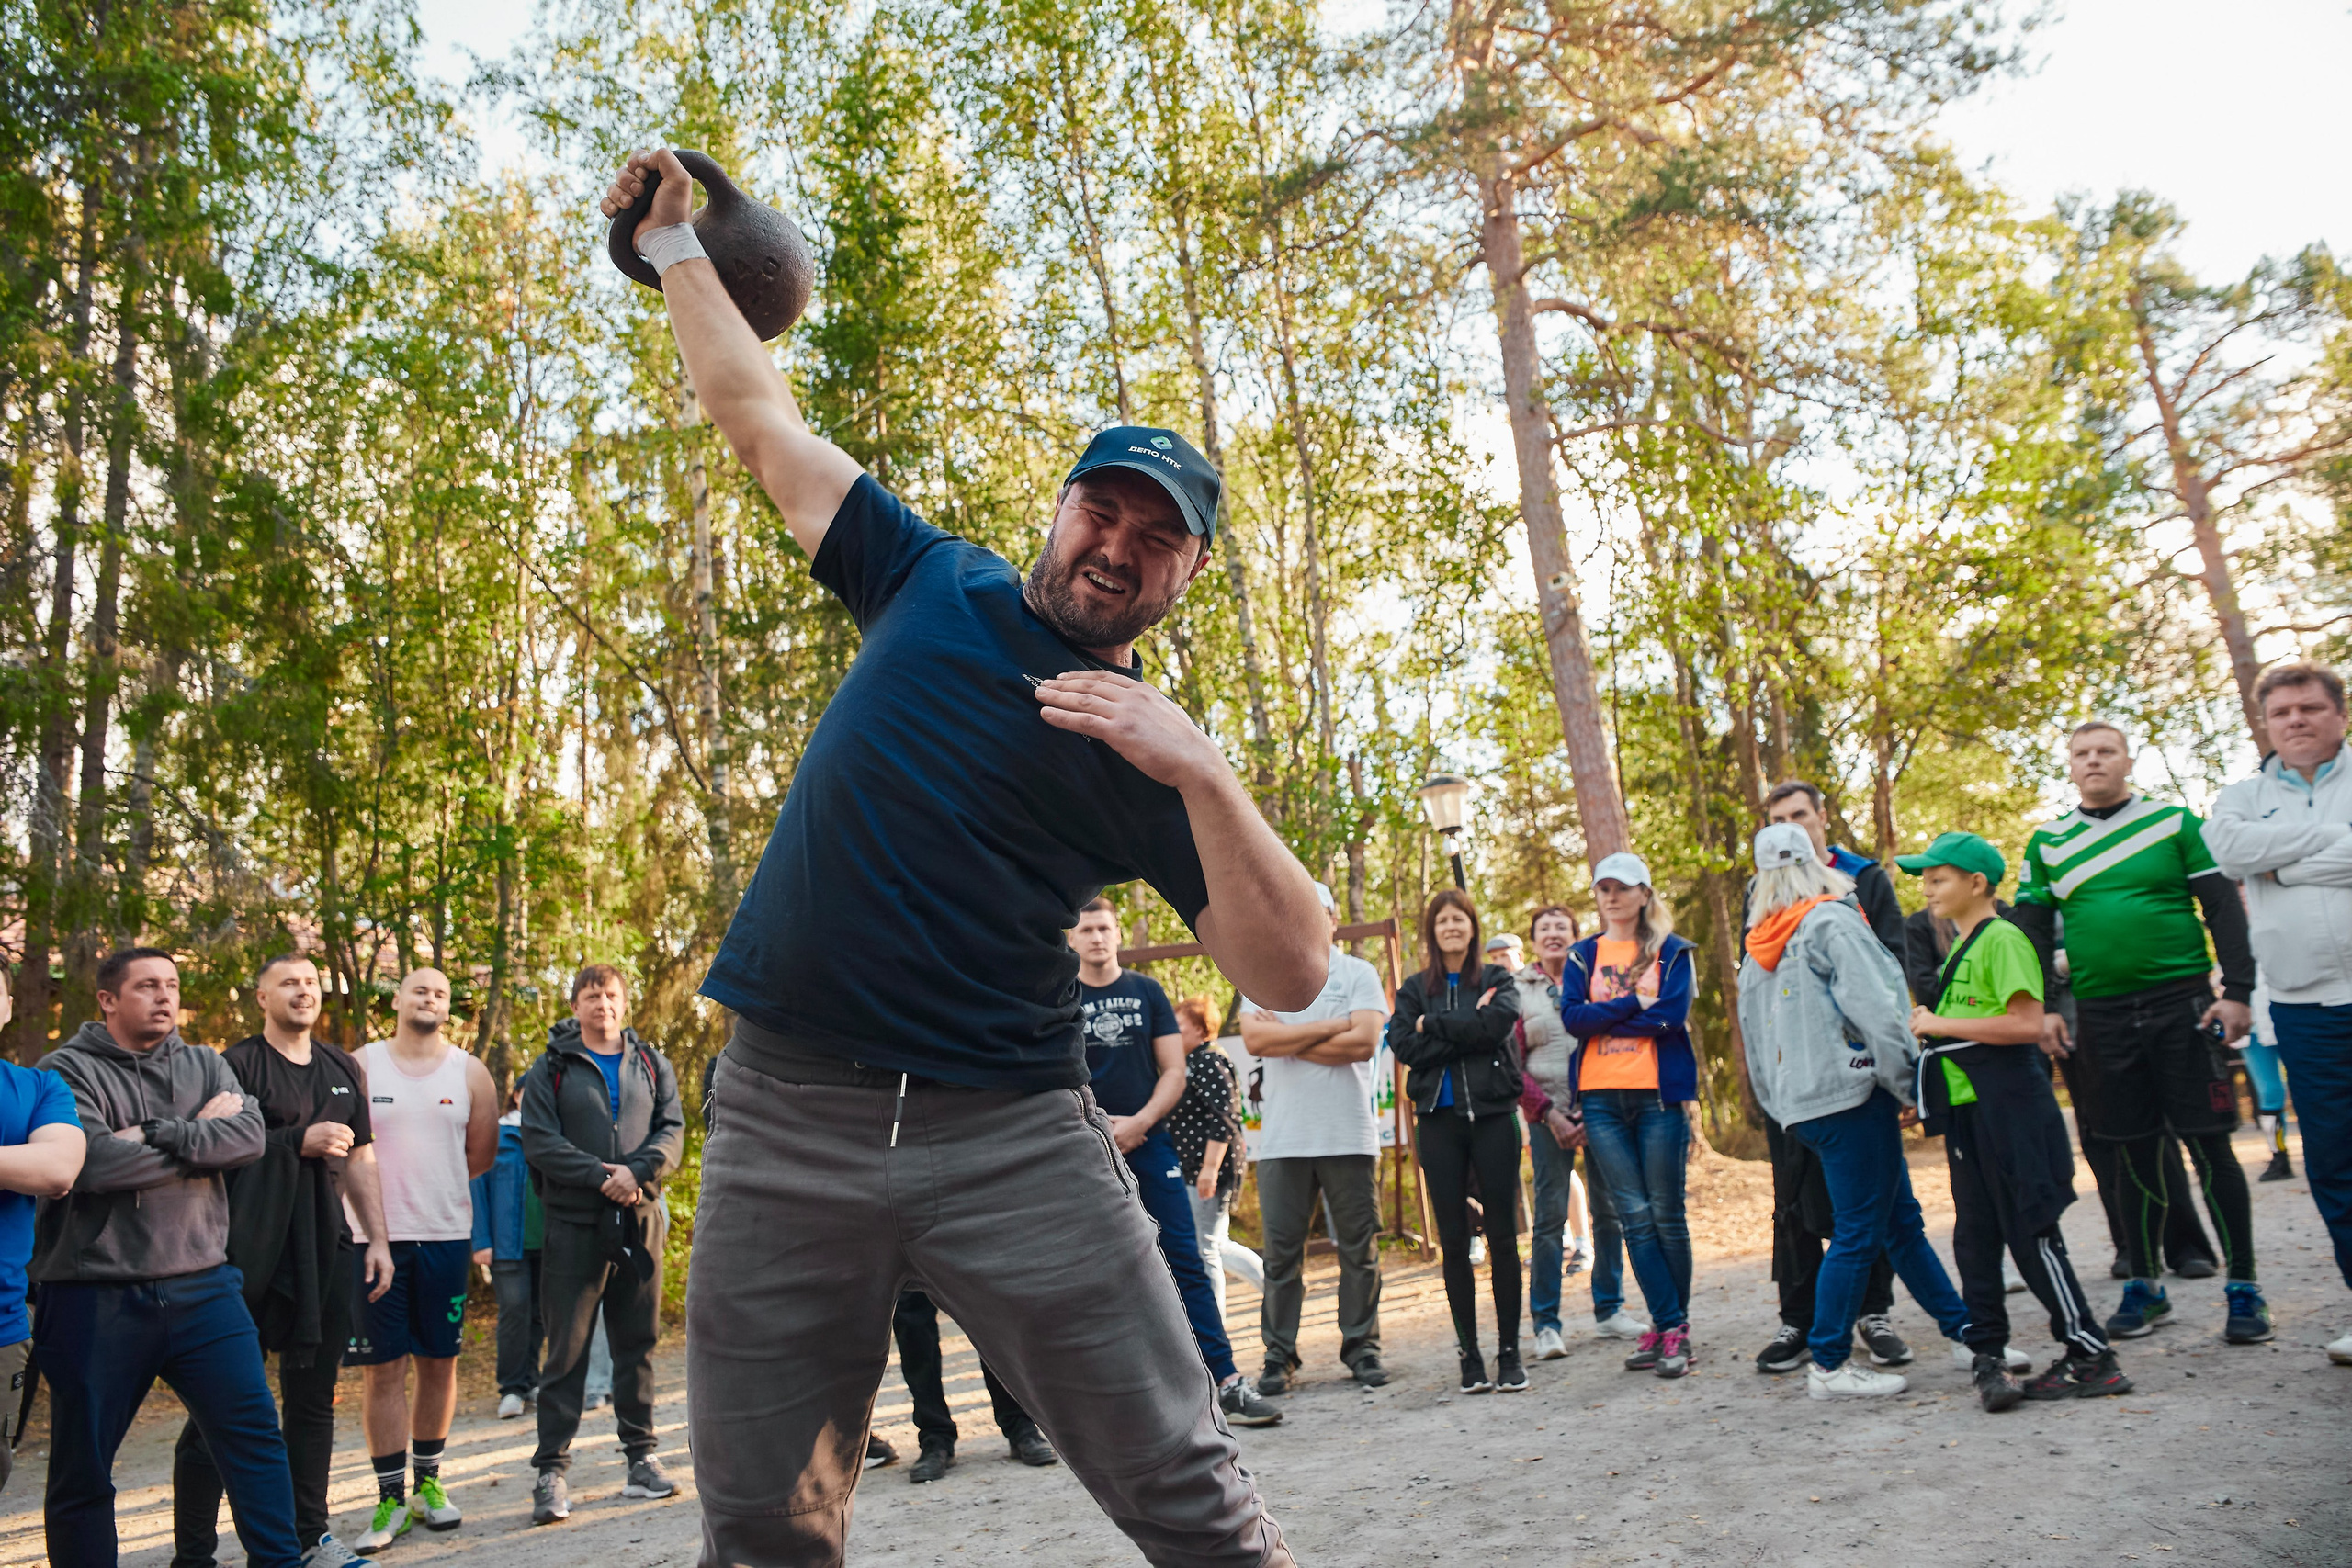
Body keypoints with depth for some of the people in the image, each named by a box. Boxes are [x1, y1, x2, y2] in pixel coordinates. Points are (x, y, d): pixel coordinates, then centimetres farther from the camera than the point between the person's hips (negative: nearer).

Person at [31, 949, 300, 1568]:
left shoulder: (206, 1066, 11)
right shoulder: (68, 1070, -3)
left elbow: (250, 1135, -7)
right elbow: (93, 1161, -19)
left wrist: (155, 1134, -16)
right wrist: (200, 1137, -9)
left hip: (202, 1287, 3)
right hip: (97, 1300, -3)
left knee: (255, 1434, 2)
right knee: (82, 1470, 8)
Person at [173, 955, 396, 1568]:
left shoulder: (342, 1068, 15)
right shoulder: (238, 1065, -3)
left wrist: (378, 1240, 13)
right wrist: (300, 1141, -15)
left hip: (325, 1253, 6)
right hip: (250, 1258, -6)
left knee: (314, 1398, 12)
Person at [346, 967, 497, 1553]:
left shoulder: (469, 1073, 7)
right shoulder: (360, 1066, 3)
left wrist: (428, 1186, 10)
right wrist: (383, 1195, 1)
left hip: (446, 1235, 2)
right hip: (374, 1236, -2)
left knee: (440, 1362, 8)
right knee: (381, 1369, 0)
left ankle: (429, 1482, 21)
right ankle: (391, 1498, 8)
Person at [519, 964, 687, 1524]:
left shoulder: (652, 1064, 12)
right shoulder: (550, 1069, 4)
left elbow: (673, 1131, 4)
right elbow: (539, 1141, -6)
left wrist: (636, 1171, -14)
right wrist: (601, 1176, -17)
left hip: (641, 1222, 3)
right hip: (574, 1225, -2)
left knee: (638, 1344, 8)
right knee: (568, 1350, -1)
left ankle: (641, 1457, 17)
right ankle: (552, 1470, 6)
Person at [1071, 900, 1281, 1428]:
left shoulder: (1147, 992, 8)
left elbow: (1174, 1072, 4)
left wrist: (1136, 1124, -11)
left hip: (1148, 1143, 1)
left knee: (1185, 1264, -4)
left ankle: (1227, 1383, -3)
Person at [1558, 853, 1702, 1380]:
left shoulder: (1672, 951, 6)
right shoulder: (1583, 955, 13)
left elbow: (1672, 1016, -10)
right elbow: (1572, 1017, -3)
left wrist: (1603, 1016, -7)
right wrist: (1635, 1002, -9)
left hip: (1659, 1092, -2)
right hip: (1601, 1098, 2)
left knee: (1666, 1213, 1)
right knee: (1634, 1215, 0)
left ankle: (1673, 1327, 12)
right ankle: (1669, 1327, 5)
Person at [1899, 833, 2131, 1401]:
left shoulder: (2002, 939, -12)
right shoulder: (1960, 948, 18)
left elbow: (2027, 1024, -23)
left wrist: (1943, 1025, -19)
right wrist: (1929, 1022, 11)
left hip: (2008, 1108, -9)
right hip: (1969, 1112, 10)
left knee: (2031, 1233, -4)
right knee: (1975, 1238, 10)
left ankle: (2091, 1357, 6)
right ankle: (1987, 1354, 18)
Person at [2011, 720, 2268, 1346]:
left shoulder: (2174, 822, 3)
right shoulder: (2047, 843, 9)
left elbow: (2223, 905, 1)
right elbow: (2033, 930, 11)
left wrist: (2237, 990, -8)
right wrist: (2039, 1008, 1)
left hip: (2182, 1002, -2)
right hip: (2101, 1016, 2)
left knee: (2209, 1148, 0)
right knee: (2133, 1154, 8)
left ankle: (2243, 1287, 12)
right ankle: (2145, 1284, 20)